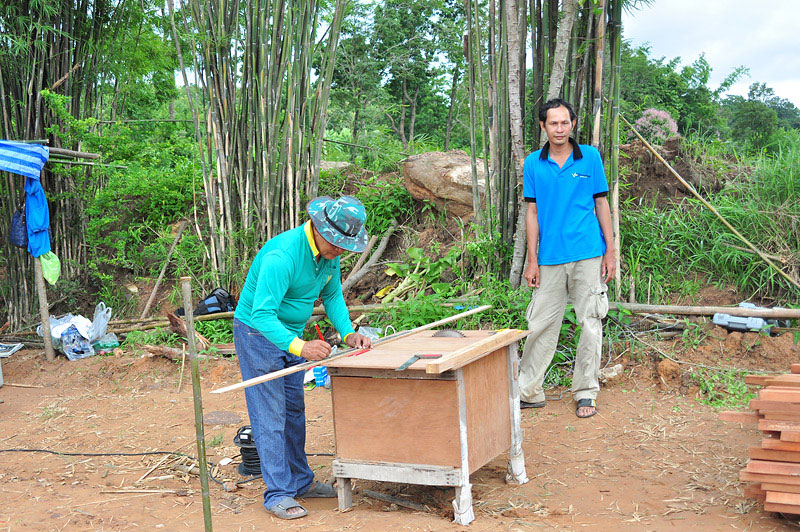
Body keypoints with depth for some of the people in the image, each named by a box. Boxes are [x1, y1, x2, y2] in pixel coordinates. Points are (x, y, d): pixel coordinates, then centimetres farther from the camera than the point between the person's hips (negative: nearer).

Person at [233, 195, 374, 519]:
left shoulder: (330, 252, -6)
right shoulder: (282, 256, -33)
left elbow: (332, 295, 9)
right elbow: (262, 315, -36)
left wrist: (348, 333, -6)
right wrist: (300, 347, -48)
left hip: (291, 334, 8)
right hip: (258, 334, -8)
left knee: (294, 410, 13)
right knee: (270, 415, -8)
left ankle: (300, 481, 23)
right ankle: (278, 494, -3)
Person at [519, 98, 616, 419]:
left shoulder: (590, 157, 4)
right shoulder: (533, 164, 6)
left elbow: (601, 204, 7)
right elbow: (532, 212, 7)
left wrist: (610, 251, 2)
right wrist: (532, 260, 3)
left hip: (588, 255, 0)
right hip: (550, 257, 1)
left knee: (590, 324, 3)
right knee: (541, 325, 3)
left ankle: (586, 394, 14)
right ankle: (528, 392, 14)